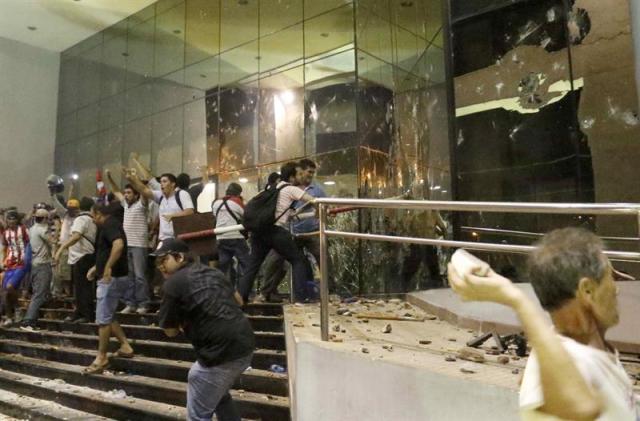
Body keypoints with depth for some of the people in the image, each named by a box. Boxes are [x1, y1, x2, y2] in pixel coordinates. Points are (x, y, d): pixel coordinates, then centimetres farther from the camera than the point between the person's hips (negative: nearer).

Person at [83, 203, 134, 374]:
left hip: (112, 278, -10)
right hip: (115, 277, 10)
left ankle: (101, 357, 6)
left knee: (103, 318, -2)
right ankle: (125, 346, 17)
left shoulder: (109, 224, -13)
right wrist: (97, 267, 27)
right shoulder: (111, 224, 19)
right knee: (108, 316, 17)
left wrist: (108, 268, -31)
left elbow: (119, 244, -32)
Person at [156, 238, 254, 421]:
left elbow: (171, 331, 0)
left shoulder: (174, 283, -5)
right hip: (245, 345, 8)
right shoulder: (213, 272, 16)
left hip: (222, 354, -8)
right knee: (217, 393, 32)